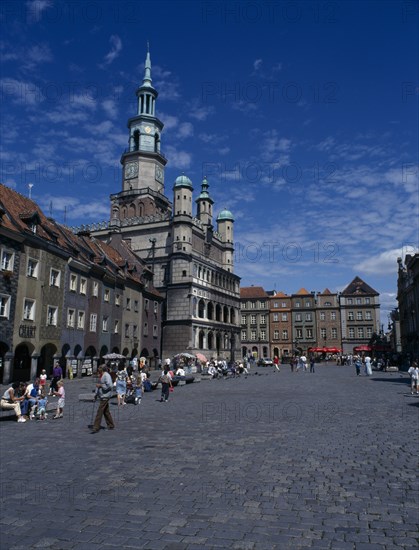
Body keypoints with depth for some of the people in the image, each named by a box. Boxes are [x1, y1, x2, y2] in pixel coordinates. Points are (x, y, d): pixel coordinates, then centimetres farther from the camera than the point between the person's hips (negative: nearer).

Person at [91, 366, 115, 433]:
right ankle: (111, 425, 26)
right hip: (102, 396, 10)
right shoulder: (101, 375, 13)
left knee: (99, 411, -8)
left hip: (105, 396, -10)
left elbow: (110, 386, -23)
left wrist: (100, 385, -19)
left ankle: (96, 428, -5)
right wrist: (96, 394, 18)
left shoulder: (106, 375, -16)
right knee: (106, 411, 15)